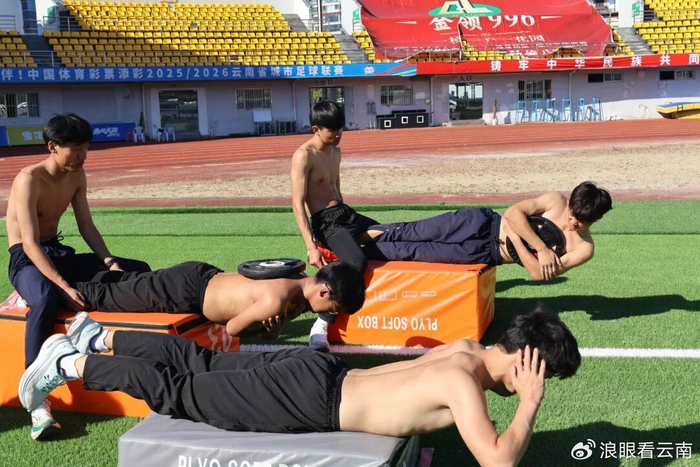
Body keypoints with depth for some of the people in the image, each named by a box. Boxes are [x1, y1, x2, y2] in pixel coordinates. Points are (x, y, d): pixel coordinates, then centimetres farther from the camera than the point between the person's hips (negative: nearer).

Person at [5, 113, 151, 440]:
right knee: (46, 299, -43)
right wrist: (64, 286, -36)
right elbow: (31, 244, -27)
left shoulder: (76, 176, 2)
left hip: (58, 253, 8)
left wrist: (109, 262, -10)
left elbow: (87, 226, 7)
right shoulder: (29, 180, -21)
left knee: (138, 271, 2)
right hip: (26, 260, -8)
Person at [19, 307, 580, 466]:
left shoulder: (467, 347, 4)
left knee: (202, 362, 21)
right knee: (179, 393, 6)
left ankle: (99, 336, 34)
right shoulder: (464, 381, -23)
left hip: (318, 370, 7)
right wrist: (530, 403, -19)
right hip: (308, 400, -7)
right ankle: (69, 363, 16)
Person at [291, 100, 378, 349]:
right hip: (326, 222, -9)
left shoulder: (335, 151, 12)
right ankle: (322, 323, -26)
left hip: (346, 213, 9)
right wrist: (311, 247, -26)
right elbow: (298, 203, -19)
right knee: (357, 262, -34)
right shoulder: (303, 156, -13)